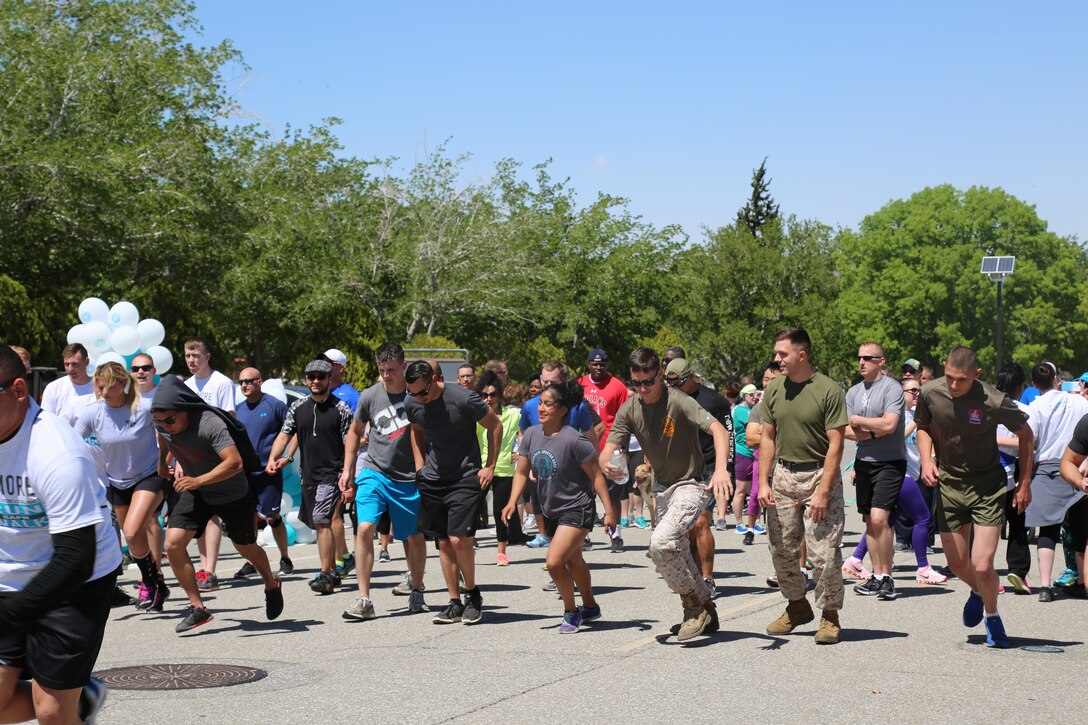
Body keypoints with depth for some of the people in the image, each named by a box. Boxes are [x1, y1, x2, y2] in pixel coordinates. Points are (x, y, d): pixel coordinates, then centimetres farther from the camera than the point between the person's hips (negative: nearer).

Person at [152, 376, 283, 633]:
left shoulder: (209, 424, -35)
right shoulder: (162, 424, -15)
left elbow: (235, 463, -42)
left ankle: (272, 586, 46)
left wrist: (198, 481, -49)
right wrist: (163, 462, 24)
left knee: (246, 548, 14)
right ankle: (197, 608, -3)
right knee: (173, 545, -13)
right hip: (194, 492, 5)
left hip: (232, 493, -5)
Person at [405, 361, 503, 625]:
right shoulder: (412, 404, -3)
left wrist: (490, 467, -5)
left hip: (465, 478, -5)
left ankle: (473, 593, 7)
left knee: (459, 540, -14)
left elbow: (496, 426, -5)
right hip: (432, 480, 5)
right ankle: (455, 603, 14)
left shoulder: (463, 399, -18)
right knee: (444, 543, 6)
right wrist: (421, 464, 12)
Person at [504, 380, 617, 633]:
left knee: (554, 562, -18)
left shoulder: (574, 440, -22)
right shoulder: (531, 435, -3)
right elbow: (522, 472, 5)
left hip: (577, 510, -8)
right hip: (550, 510, 8)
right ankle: (590, 607, 44)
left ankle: (571, 612, 4)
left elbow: (596, 475, -16)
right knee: (573, 560, 24)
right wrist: (512, 502, -8)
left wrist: (609, 510, -16)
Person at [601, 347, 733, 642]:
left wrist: (721, 469, -50)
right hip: (662, 487, 8)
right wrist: (607, 465, -35)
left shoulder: (679, 402, -23)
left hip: (691, 485, -8)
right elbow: (608, 450, -9)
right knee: (678, 555, 17)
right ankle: (703, 615, 34)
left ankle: (697, 604, -8)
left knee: (660, 542, -25)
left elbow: (718, 430, -33)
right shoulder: (629, 410, -4)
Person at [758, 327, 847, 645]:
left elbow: (835, 445, -12)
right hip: (783, 475, 5)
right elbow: (767, 438, 11)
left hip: (820, 475, -5)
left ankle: (829, 615, 8)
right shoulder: (774, 389, 5)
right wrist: (763, 482, 2)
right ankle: (797, 606, 28)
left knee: (824, 552, -7)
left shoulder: (828, 390, -12)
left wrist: (822, 492, -17)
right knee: (781, 549, 9)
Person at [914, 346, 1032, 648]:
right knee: (957, 563, 10)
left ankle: (992, 615, 19)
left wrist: (1025, 482, 0)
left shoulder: (994, 402, -21)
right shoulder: (930, 393, -11)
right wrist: (927, 460, -8)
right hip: (949, 484, 3)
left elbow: (1025, 434, -3)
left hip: (988, 486, -3)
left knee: (982, 565, -11)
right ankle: (977, 592, 46)